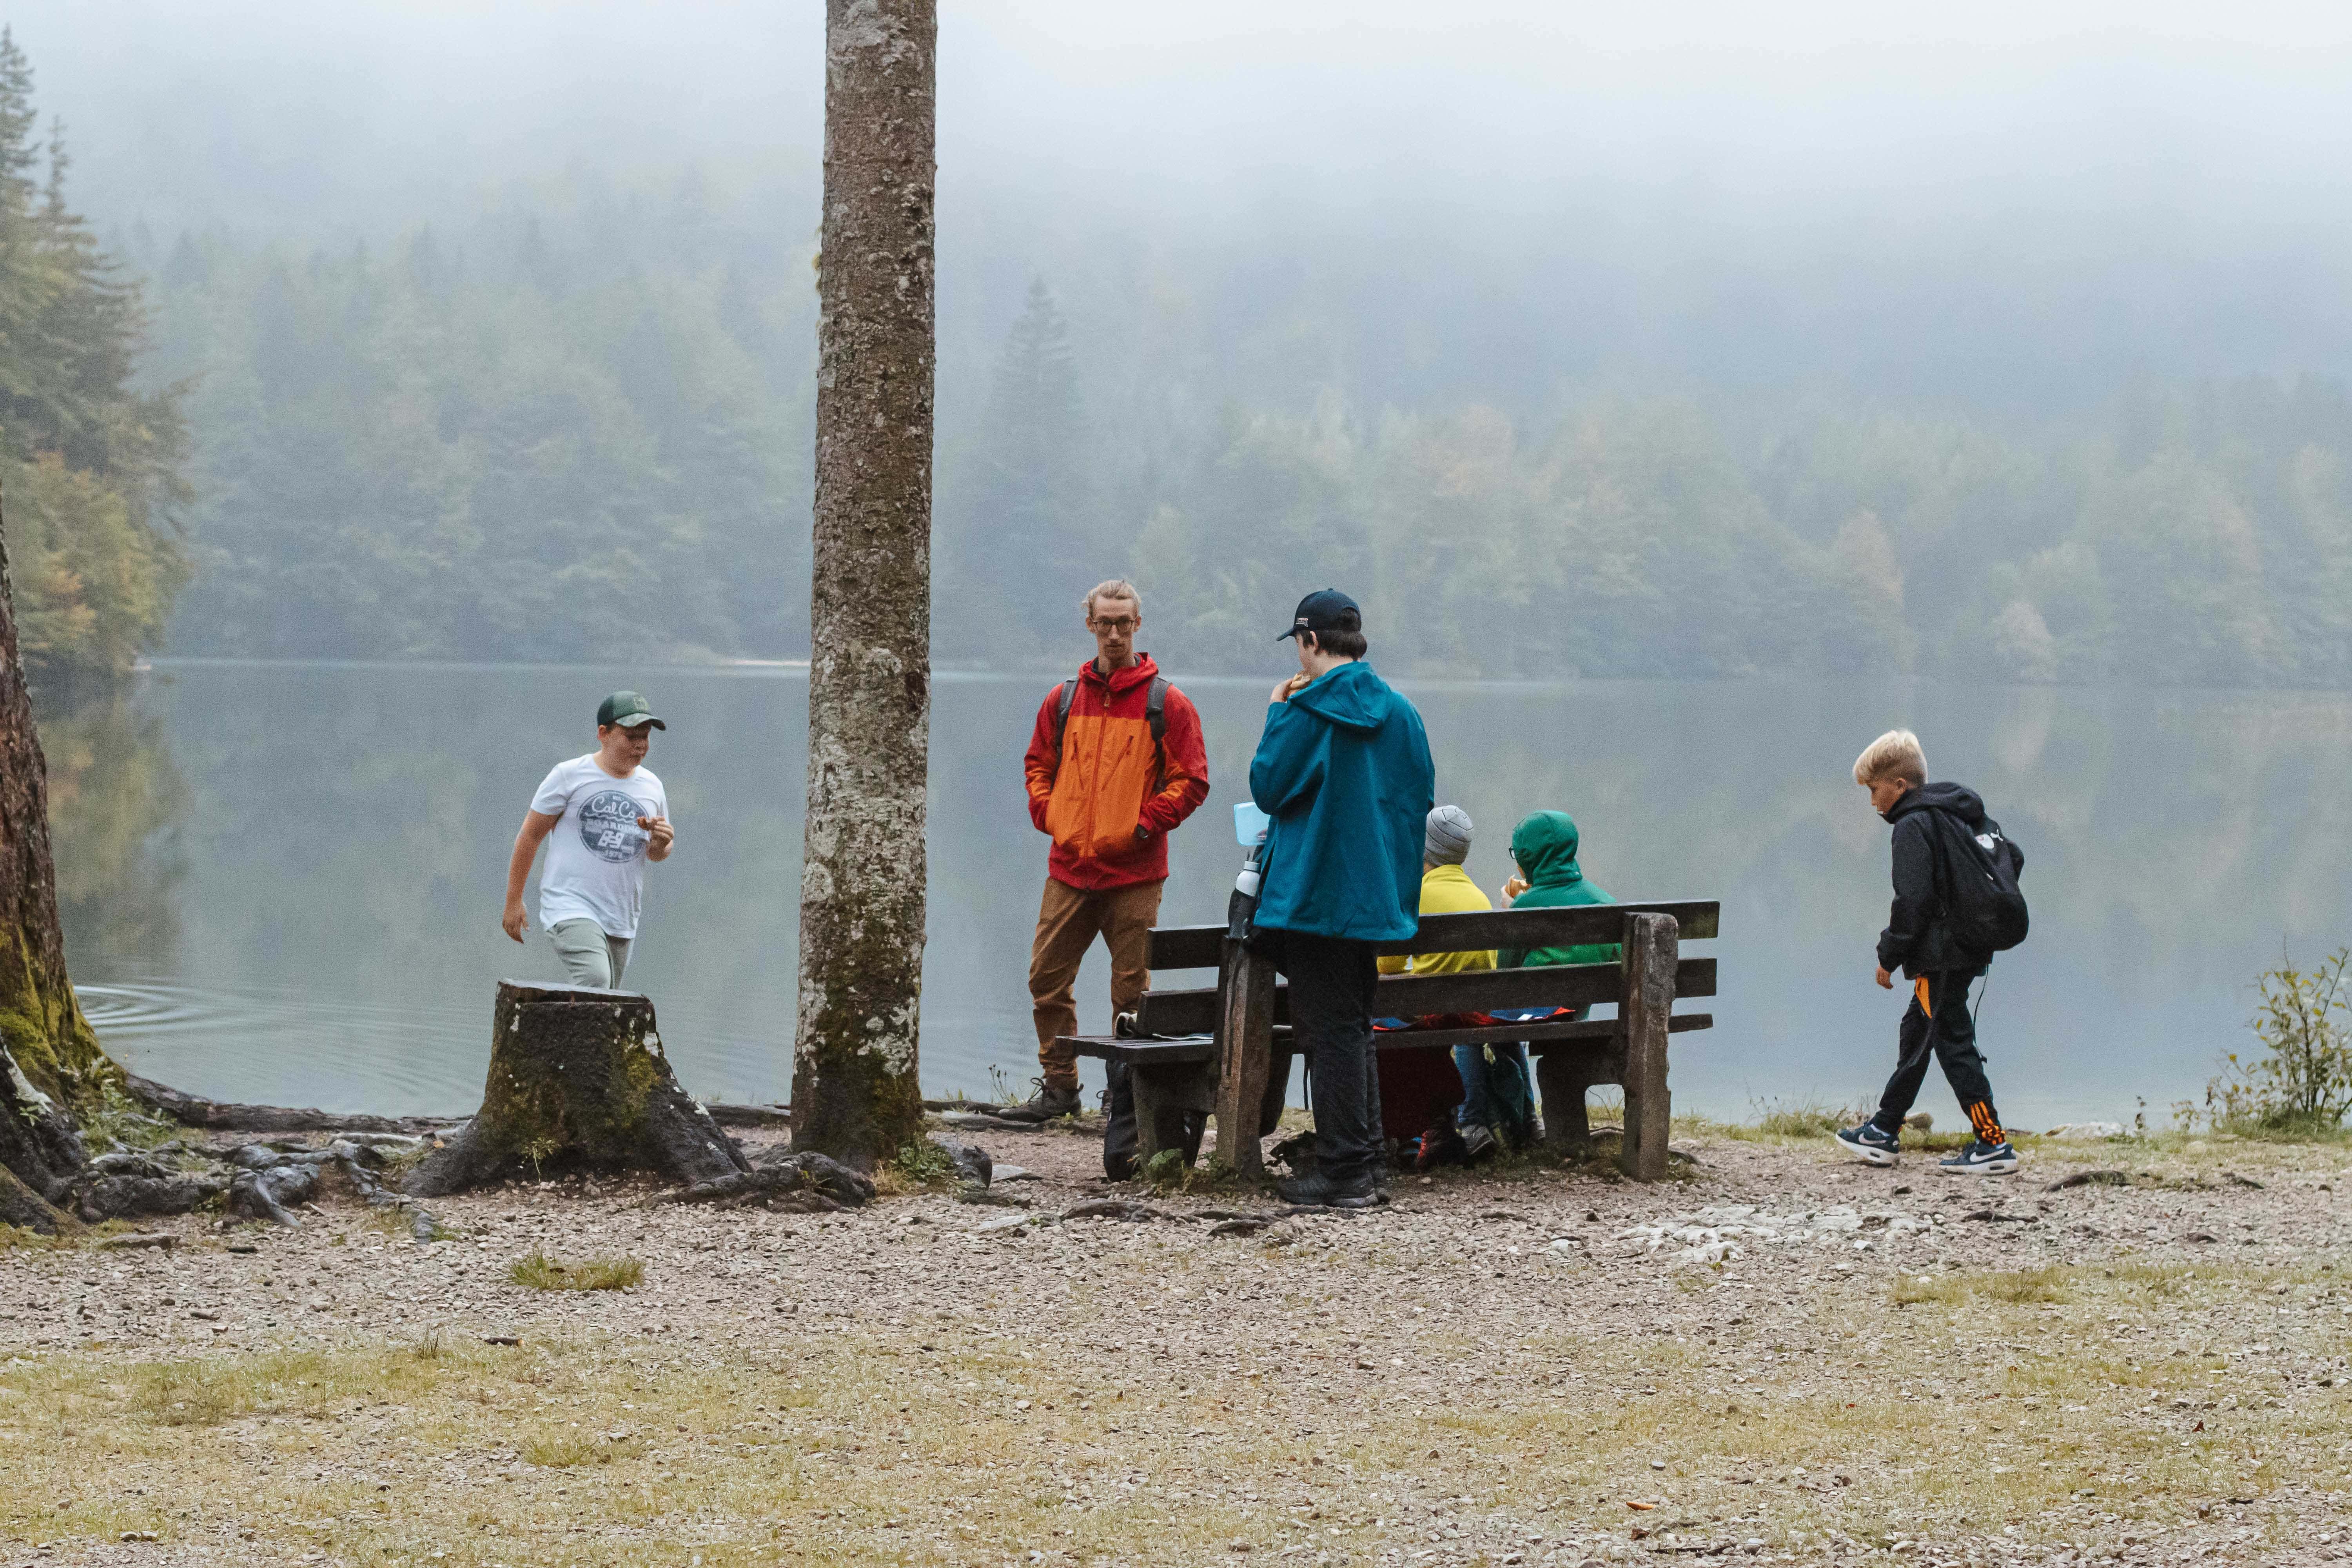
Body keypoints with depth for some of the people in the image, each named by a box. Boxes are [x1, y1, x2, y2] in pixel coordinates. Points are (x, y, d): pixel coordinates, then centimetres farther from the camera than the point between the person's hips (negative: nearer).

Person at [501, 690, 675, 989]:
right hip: (571, 907, -6)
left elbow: (655, 853, 23)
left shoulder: (652, 787, 12)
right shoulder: (569, 776, -3)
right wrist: (514, 902, -1)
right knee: (595, 982, -29)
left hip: (621, 920, 6)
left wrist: (661, 844, -3)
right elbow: (530, 836, 1)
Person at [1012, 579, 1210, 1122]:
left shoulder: (1165, 703, -1)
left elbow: (1191, 780, -1)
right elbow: (1038, 764, 21)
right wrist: (1048, 814, 6)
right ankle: (1059, 1087, 14)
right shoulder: (1063, 700, 10)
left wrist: (1145, 824, -9)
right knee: (1048, 979, 4)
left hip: (1134, 872, -4)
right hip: (1069, 866, 4)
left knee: (1131, 989, 0)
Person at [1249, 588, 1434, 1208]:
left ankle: (1342, 1169, -3)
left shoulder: (1307, 713, -13)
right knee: (1356, 1028, 15)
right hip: (1377, 895, 6)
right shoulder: (1398, 711, 6)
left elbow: (1267, 786, -9)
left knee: (1330, 1030, -3)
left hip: (1316, 895, -6)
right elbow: (1421, 795, 11)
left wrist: (1276, 715, 2)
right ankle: (1368, 1163, 16)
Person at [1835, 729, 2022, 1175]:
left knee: (1953, 1041, -5)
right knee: (1917, 1032, 19)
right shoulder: (1964, 815, 13)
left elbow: (1913, 901, -21)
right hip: (1970, 947, 10)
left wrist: (1889, 956, -11)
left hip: (1939, 956, -10)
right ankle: (1884, 1131, 29)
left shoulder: (1912, 827, -15)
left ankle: (1993, 1144, -6)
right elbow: (2013, 858, 18)